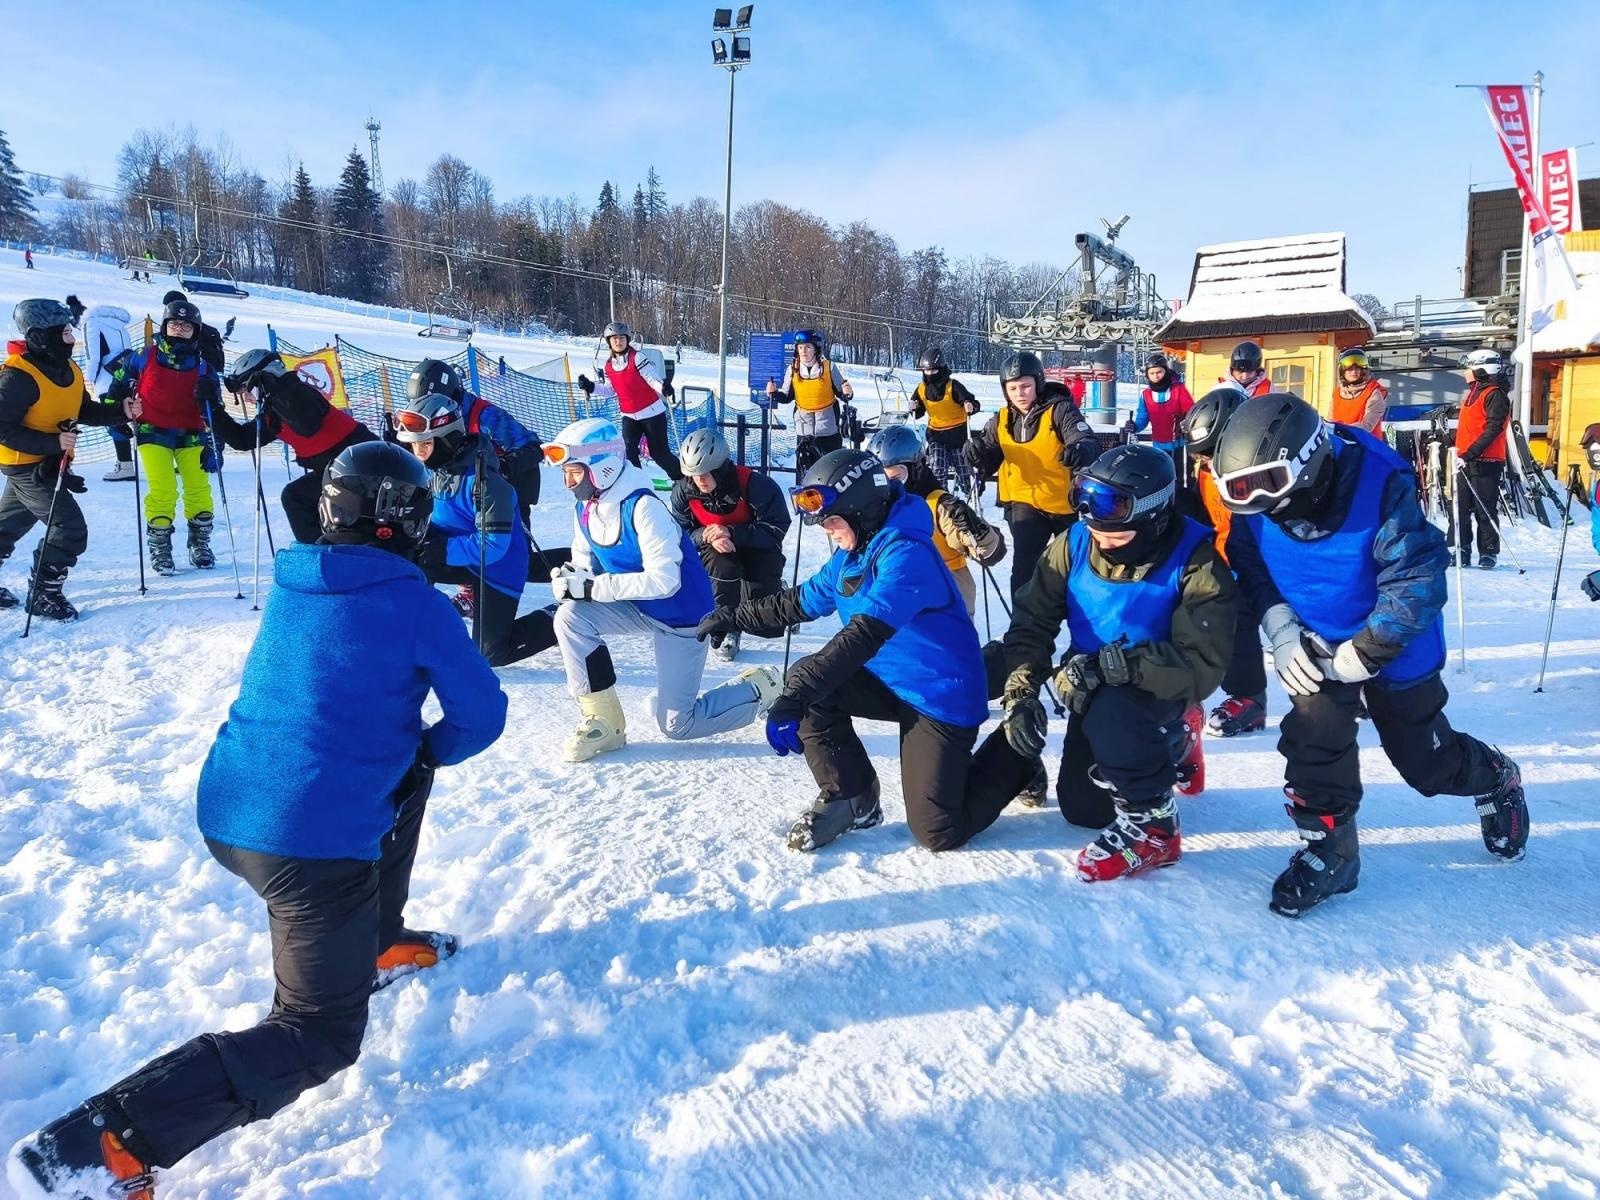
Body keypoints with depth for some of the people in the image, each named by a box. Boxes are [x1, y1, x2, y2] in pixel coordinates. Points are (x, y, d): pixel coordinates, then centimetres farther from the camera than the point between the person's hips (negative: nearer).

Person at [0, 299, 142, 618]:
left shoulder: (69, 369, 3)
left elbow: (85, 411, 10)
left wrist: (121, 411, -6)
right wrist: (53, 441, -32)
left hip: (49, 461, 9)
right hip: (26, 465, -9)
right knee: (70, 529, -11)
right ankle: (43, 594, 3)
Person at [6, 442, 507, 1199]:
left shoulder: (289, 585, 9)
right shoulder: (414, 602, -9)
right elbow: (482, 716, -3)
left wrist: (410, 749, 26)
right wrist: (432, 751, 16)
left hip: (226, 813, 7)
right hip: (315, 841, -7)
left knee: (398, 774, 29)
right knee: (319, 1037, 7)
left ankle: (377, 945, 36)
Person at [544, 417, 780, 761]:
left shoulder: (643, 507, -29)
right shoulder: (584, 507, -6)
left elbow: (664, 580, -32)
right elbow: (585, 562, 4)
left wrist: (594, 587, -33)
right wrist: (571, 578, -21)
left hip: (681, 613, -7)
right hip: (639, 607, 7)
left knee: (676, 725, -2)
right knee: (570, 616, -19)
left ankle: (759, 689, 20)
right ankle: (603, 720, -7)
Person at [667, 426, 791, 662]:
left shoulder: (755, 485, -29)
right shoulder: (684, 491, -17)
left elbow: (775, 530, -27)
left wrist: (732, 533, -37)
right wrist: (706, 536, -32)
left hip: (759, 551, -2)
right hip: (716, 554, 2)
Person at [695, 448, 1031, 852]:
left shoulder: (906, 554, -26)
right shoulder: (851, 553, 3)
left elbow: (864, 635, -38)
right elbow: (802, 601, 17)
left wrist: (795, 696, -44)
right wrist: (734, 617, 13)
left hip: (941, 695, -8)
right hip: (889, 679, 8)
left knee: (938, 833, -7)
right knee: (807, 682, -15)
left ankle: (1015, 753, 18)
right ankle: (849, 797, 3)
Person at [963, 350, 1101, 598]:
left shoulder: (1060, 410, -17)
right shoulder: (1001, 421, -4)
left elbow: (1089, 442, -28)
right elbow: (990, 462, -2)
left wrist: (1082, 450, -53)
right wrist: (978, 453, -26)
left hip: (1067, 503, -2)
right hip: (1026, 505, 2)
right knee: (1023, 570, -12)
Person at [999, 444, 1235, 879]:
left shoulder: (1196, 561, -27)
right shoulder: (1075, 545, -16)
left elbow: (1201, 665, -33)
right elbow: (1033, 620, -9)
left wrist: (1112, 665, -40)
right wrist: (1021, 692, -21)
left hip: (1159, 691, -5)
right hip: (1096, 692, 5)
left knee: (1111, 714, -38)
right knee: (1082, 809, 10)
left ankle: (1152, 826, -15)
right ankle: (1170, 750, 36)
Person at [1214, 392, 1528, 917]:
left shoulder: (1382, 485, -33)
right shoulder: (1255, 503, -18)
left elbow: (1419, 581, -30)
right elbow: (1252, 568, -2)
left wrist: (1364, 653, -27)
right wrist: (1282, 632, -14)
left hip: (1395, 646, -3)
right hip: (1315, 644, 3)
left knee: (1427, 760, 12)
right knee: (1314, 739, -12)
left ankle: (1497, 779, 45)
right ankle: (1328, 848, 8)